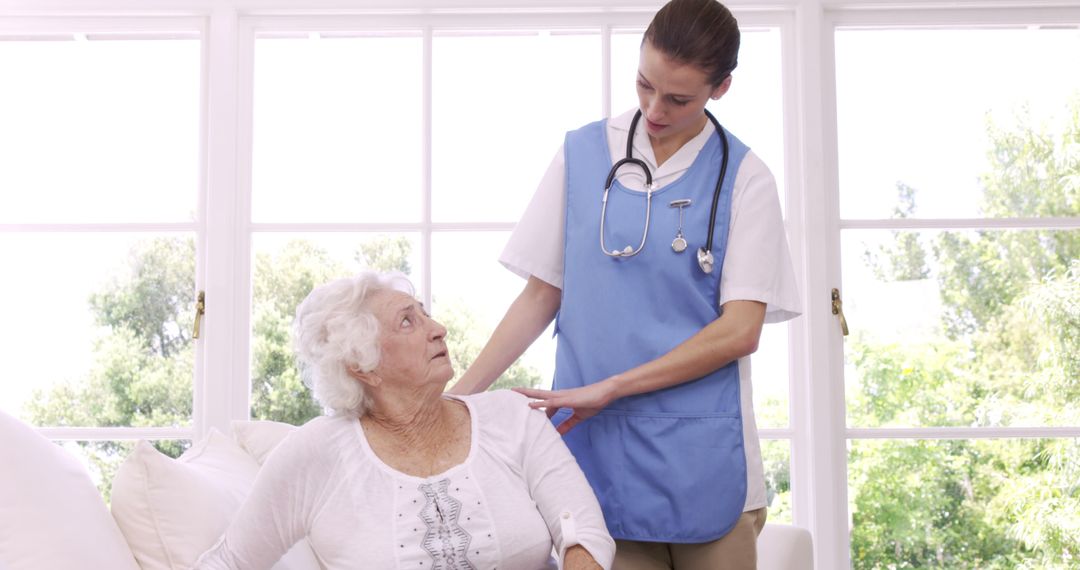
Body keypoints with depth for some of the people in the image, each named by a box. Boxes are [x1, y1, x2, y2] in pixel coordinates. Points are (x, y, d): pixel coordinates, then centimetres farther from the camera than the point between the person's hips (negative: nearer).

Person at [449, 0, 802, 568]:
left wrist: (608, 388, -13)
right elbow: (541, 295, 7)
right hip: (596, 445, 1)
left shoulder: (743, 177, -1)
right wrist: (458, 394, -2)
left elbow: (740, 330, -8)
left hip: (701, 455, -1)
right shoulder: (582, 152, 4)